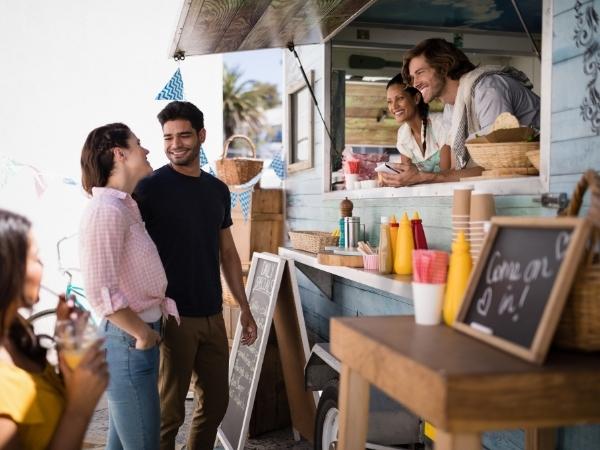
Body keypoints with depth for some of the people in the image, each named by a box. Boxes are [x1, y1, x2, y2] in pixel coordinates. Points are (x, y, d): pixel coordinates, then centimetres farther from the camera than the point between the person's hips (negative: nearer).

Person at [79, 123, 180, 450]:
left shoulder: (125, 207, 10)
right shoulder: (106, 211, -19)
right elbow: (100, 292, -24)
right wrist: (141, 334, -14)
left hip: (133, 338, 9)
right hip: (128, 341, -9)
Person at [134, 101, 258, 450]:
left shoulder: (218, 190, 9)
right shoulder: (150, 188, -8)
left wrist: (245, 308, 14)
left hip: (213, 316, 6)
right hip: (172, 316, -5)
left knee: (216, 402, 14)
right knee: (169, 411, 3)